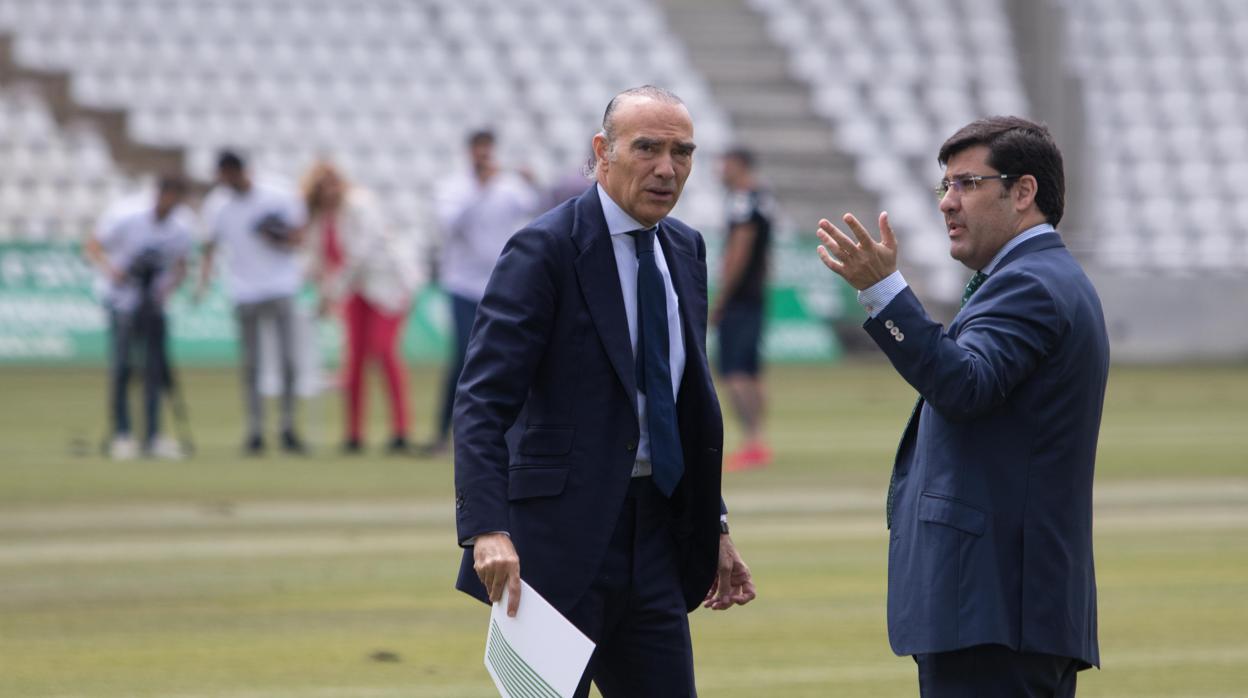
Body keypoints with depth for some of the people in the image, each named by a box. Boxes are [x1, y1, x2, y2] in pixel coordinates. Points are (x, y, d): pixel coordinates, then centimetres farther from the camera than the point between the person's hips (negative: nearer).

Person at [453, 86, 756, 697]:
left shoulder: (685, 250, 12)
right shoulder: (545, 249, -11)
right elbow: (482, 401, -18)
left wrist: (714, 530, 19)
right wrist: (487, 530, -31)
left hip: (654, 537, 7)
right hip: (563, 534, -7)